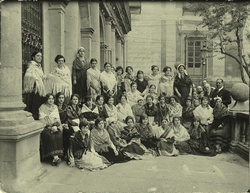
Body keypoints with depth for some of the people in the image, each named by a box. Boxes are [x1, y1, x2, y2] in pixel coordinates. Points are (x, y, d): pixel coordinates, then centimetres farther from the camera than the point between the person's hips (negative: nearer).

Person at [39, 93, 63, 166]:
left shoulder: (55, 107, 18)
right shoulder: (42, 107, 5)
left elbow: (57, 119, 12)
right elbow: (42, 120, -4)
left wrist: (56, 126, -9)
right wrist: (51, 127, -15)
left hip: (55, 126, 3)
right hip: (46, 127, -3)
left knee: (59, 135, -28)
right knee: (50, 136, -32)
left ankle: (55, 158, -30)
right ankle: (55, 157, -33)